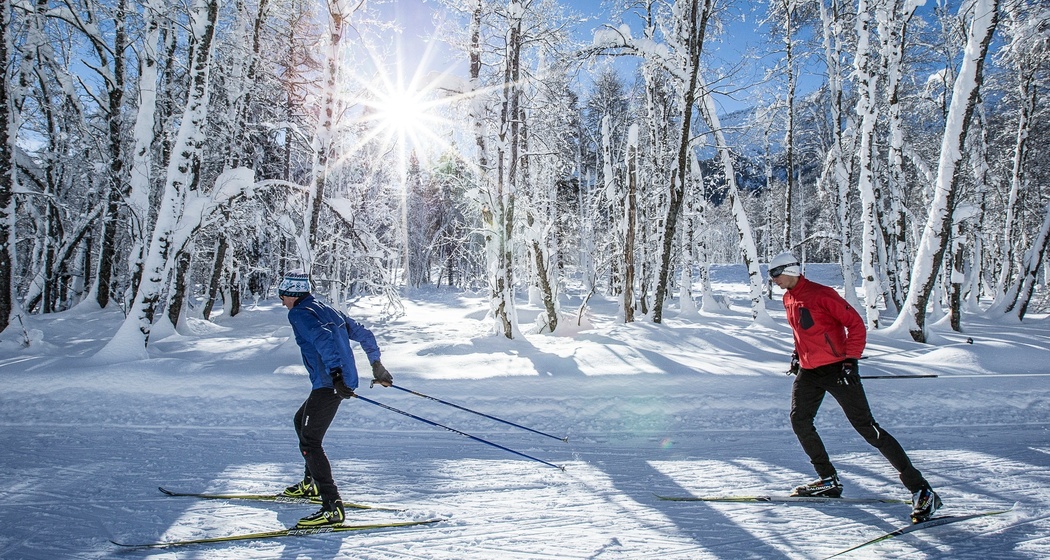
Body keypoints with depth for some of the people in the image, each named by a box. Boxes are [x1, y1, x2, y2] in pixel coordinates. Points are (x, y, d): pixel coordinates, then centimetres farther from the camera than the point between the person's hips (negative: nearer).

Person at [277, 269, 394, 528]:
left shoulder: (299, 313, -7)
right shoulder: (329, 310, 18)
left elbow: (323, 338, -26)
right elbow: (363, 334, 21)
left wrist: (335, 373, -32)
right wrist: (376, 364, 28)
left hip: (329, 384, -10)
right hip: (343, 380, 10)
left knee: (309, 443, -8)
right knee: (301, 420, 29)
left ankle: (333, 507, -14)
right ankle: (312, 483, 38)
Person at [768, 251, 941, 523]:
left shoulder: (821, 294, -16)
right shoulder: (788, 298, 9)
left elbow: (856, 324, -14)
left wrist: (850, 360, -18)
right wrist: (797, 353, 18)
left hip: (836, 369, -8)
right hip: (808, 372, 8)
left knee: (866, 427, -9)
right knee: (799, 421, 6)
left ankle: (921, 491, -1)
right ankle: (829, 481, 21)